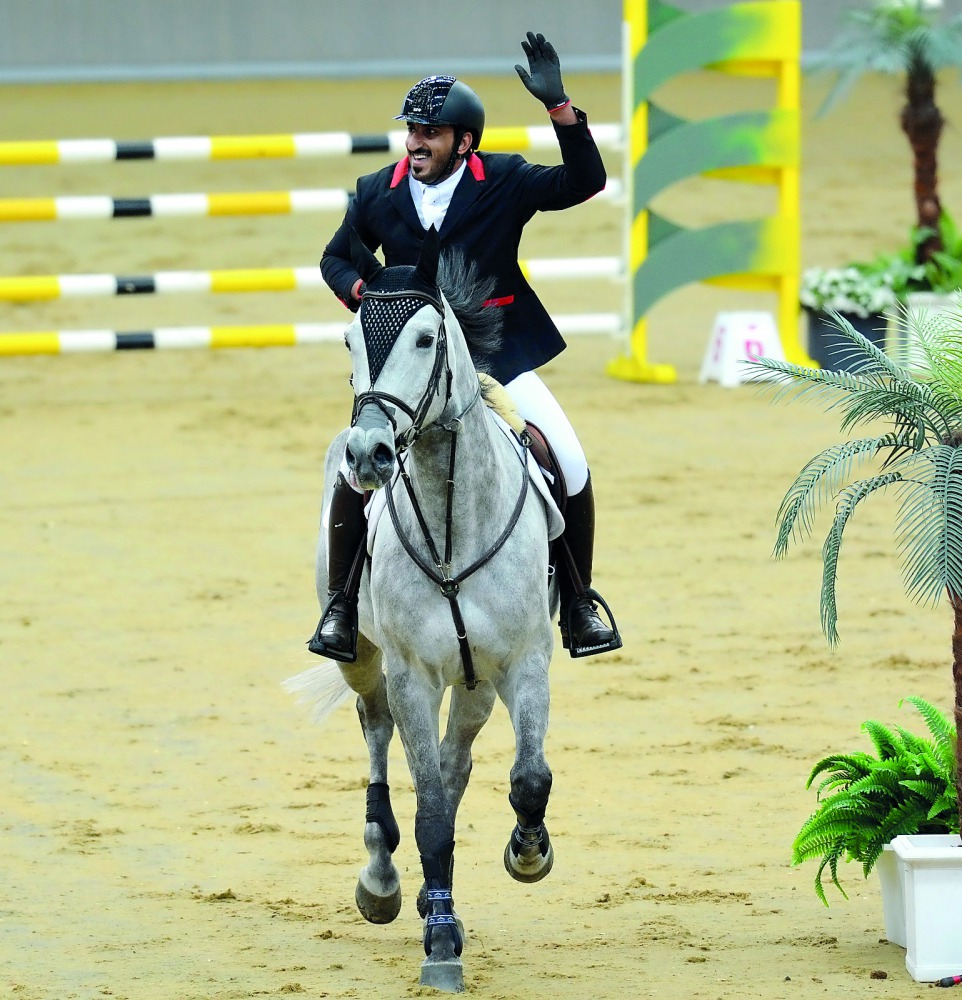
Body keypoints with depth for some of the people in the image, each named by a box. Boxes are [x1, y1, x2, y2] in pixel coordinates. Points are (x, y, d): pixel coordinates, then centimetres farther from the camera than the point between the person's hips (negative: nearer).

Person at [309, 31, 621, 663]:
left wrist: (558, 105, -26)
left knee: (570, 462, -12)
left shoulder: (504, 183, -5)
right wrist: (360, 289, -8)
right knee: (355, 468, -17)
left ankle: (578, 604, 6)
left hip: (498, 355, 0)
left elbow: (584, 182, -15)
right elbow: (336, 257, 15)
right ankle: (341, 605, 1)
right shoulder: (378, 194, 1)